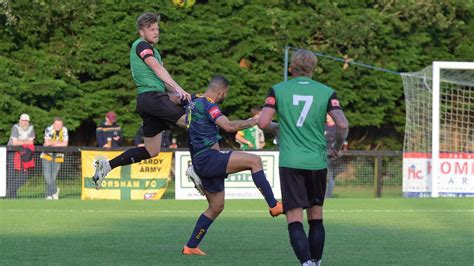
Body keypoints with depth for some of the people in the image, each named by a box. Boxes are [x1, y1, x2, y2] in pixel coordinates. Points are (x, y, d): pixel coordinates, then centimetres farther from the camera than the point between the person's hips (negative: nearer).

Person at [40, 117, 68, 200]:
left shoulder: (64, 130, -5)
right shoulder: (49, 129, -12)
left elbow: (65, 144, -12)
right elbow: (47, 143, -20)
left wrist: (53, 144, -14)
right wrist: (58, 142, -13)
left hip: (58, 157, 1)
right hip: (47, 155, -1)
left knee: (53, 177, 0)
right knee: (47, 176, -12)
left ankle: (49, 195, 14)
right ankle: (55, 190, 7)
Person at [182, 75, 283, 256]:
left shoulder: (193, 103, 18)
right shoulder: (208, 105, -12)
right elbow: (229, 126, -25)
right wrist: (255, 121, -17)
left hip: (200, 162, 10)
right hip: (208, 158, -10)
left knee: (216, 207, 17)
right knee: (254, 161, -18)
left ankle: (190, 247, 18)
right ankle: (274, 206, -23)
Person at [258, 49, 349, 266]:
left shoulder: (278, 90, 2)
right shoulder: (326, 92, 3)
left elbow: (262, 122, -6)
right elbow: (342, 125, -7)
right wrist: (337, 148, 12)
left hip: (290, 163, -2)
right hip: (317, 162, 2)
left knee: (295, 221, -6)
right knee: (316, 218, 15)